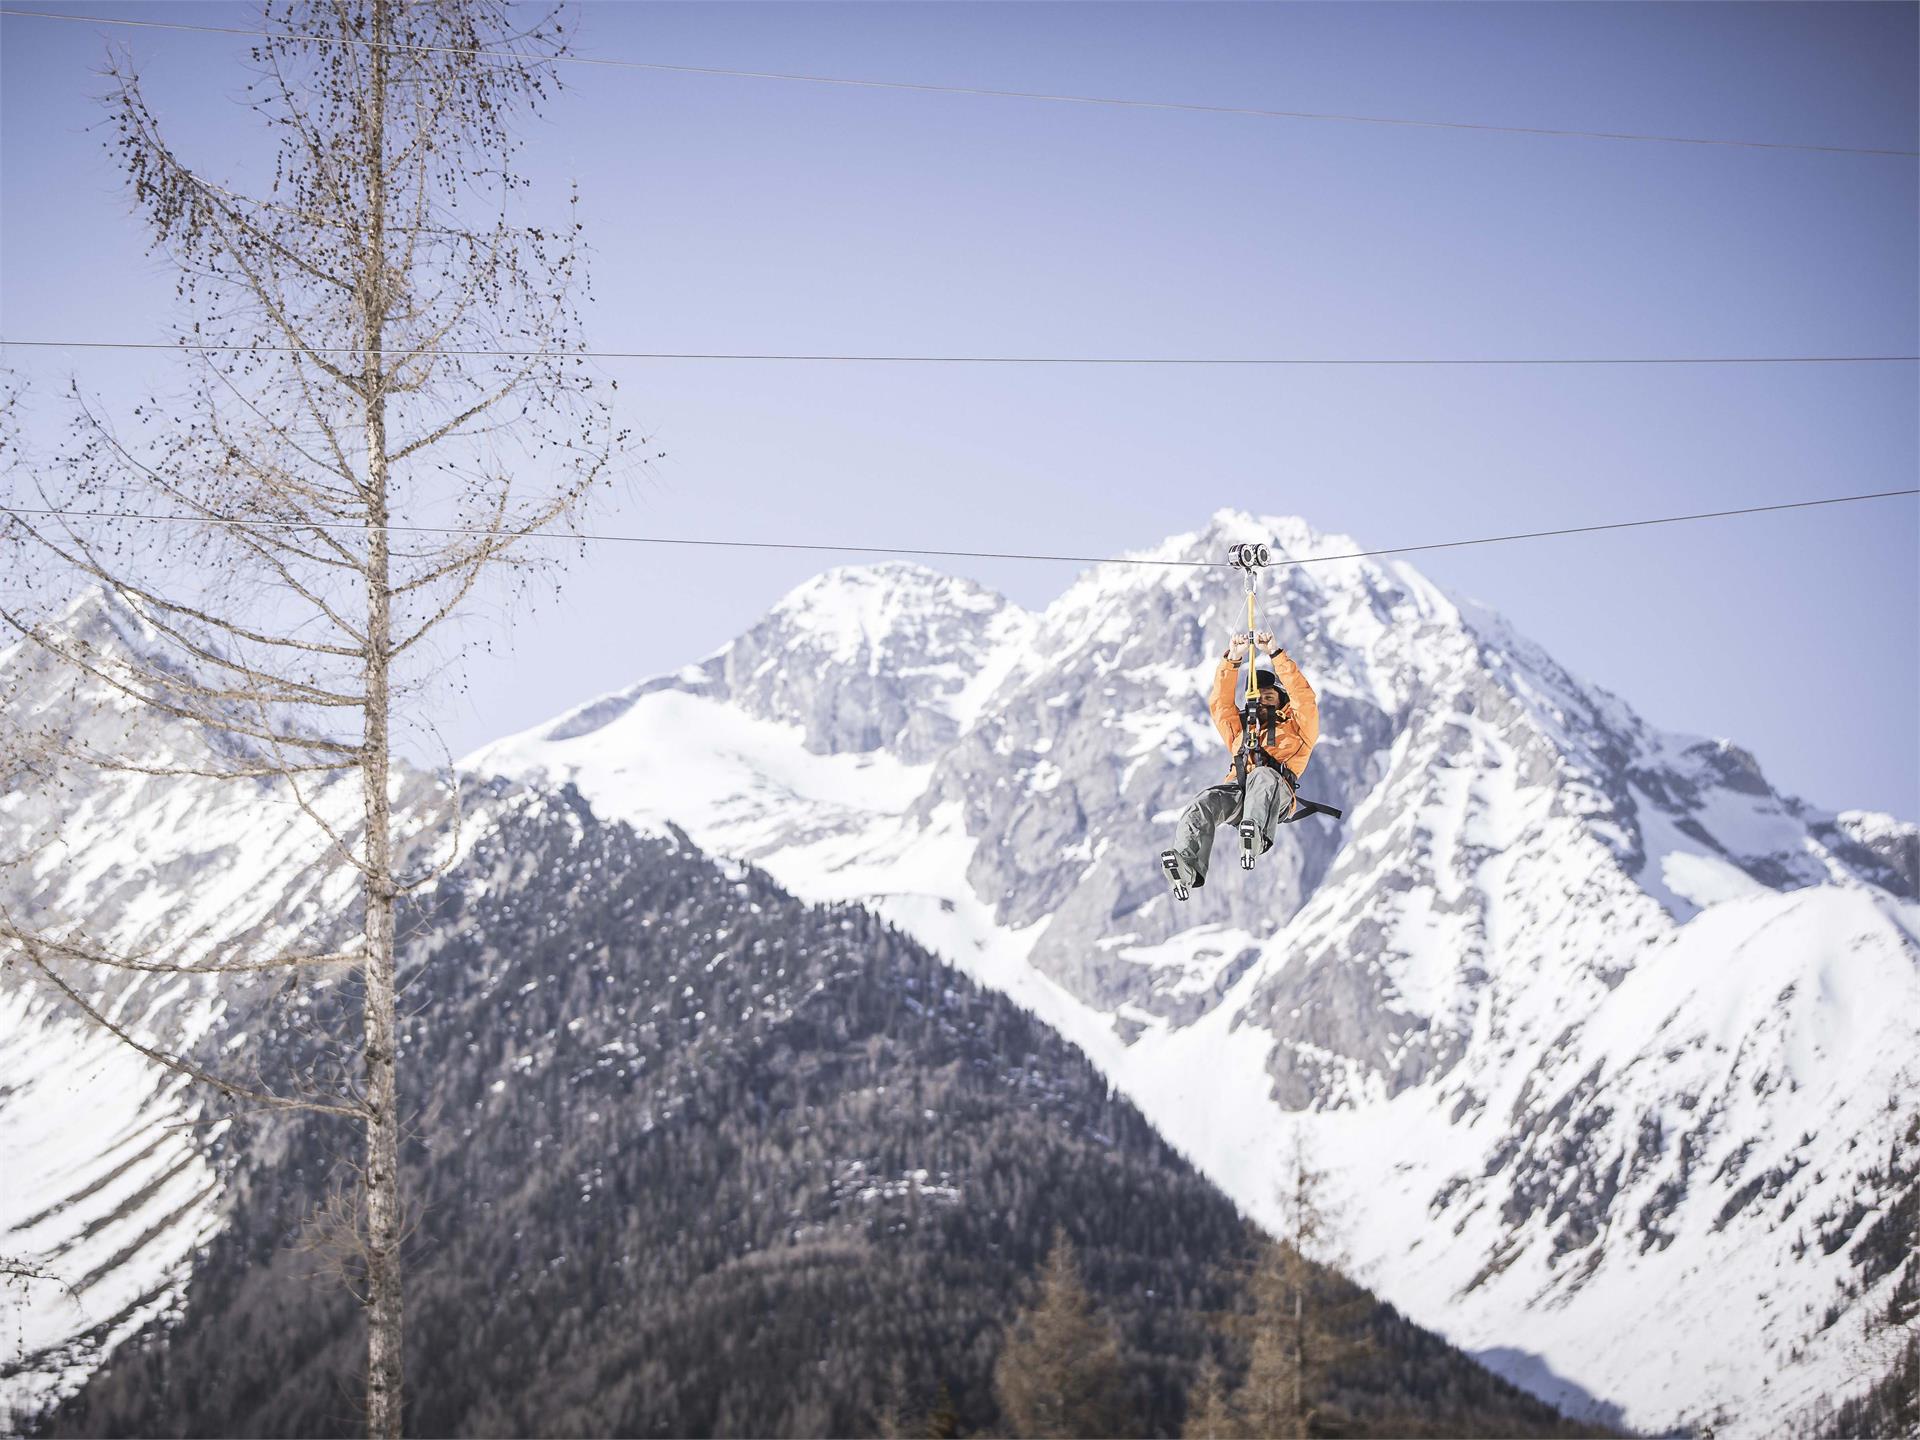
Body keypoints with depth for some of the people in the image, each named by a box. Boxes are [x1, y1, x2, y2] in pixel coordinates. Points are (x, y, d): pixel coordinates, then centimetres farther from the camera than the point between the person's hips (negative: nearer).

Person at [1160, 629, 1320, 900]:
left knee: (1264, 776, -41)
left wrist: (1275, 654, 7)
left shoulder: (1297, 729, 29)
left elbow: (1303, 695, 14)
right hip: (1237, 787, 3)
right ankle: (1186, 867, -56)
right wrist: (1233, 659, 17)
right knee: (1206, 801, -32)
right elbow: (1221, 703, 29)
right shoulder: (1242, 730, 41)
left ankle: (1256, 834, -70)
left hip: (1278, 796, -3)